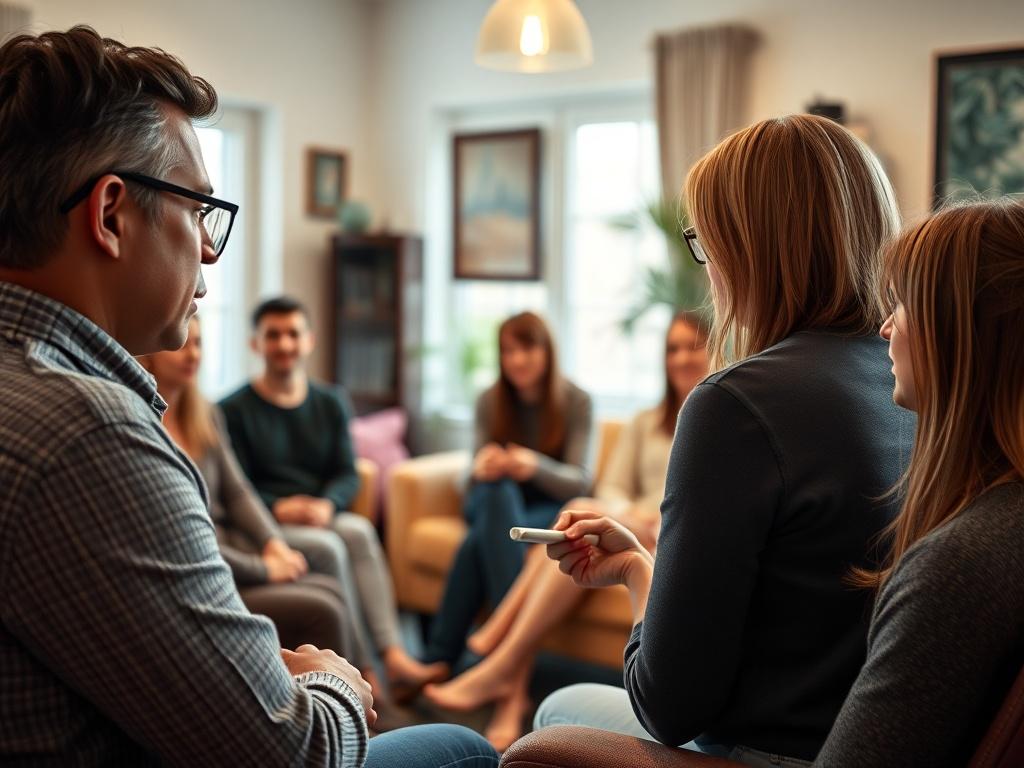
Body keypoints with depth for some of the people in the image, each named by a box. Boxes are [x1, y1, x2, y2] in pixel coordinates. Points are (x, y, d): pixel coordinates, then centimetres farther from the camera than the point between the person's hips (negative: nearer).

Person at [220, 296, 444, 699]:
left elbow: (348, 474, 9)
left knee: (359, 530, -30)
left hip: (320, 517, 4)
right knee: (328, 546, -33)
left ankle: (393, 656, -36)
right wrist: (279, 508, -22)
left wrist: (326, 505, -14)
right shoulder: (233, 410, 1)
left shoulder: (331, 403, 15)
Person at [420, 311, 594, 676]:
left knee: (481, 539, -34)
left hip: (550, 508, -2)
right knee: (500, 492, -36)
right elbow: (479, 471, -1)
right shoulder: (489, 401, 2)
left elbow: (579, 482, -12)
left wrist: (535, 466, -34)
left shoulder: (575, 401, -6)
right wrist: (482, 468, -28)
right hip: (493, 501, 2)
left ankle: (438, 659, -34)